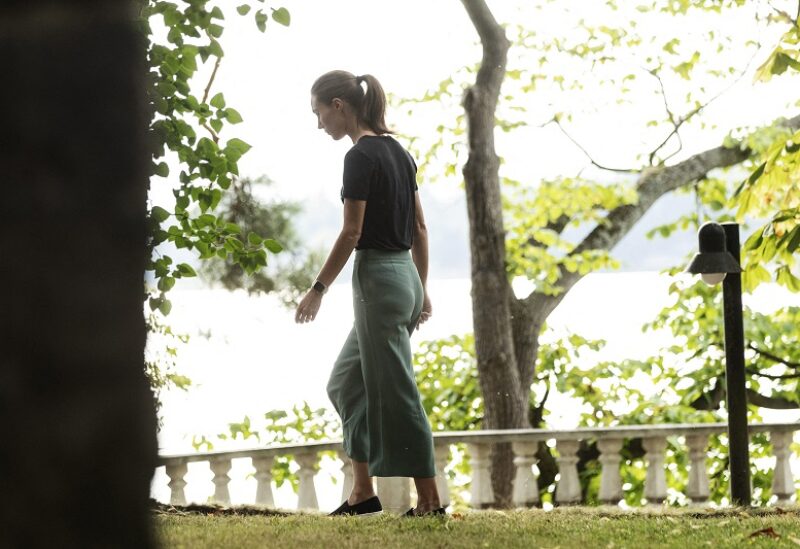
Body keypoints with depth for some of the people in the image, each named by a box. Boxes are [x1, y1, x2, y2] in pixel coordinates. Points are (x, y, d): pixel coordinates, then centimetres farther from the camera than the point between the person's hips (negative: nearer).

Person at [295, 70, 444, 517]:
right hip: (406, 276, 10)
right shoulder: (398, 150, 12)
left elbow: (352, 232, -16)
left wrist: (318, 289, -9)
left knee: (396, 393, -3)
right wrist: (422, 290, 20)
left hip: (378, 279, -9)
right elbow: (420, 227, 15)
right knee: (347, 382, 16)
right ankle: (363, 492, 14)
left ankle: (430, 499, 0)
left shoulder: (361, 157, -14)